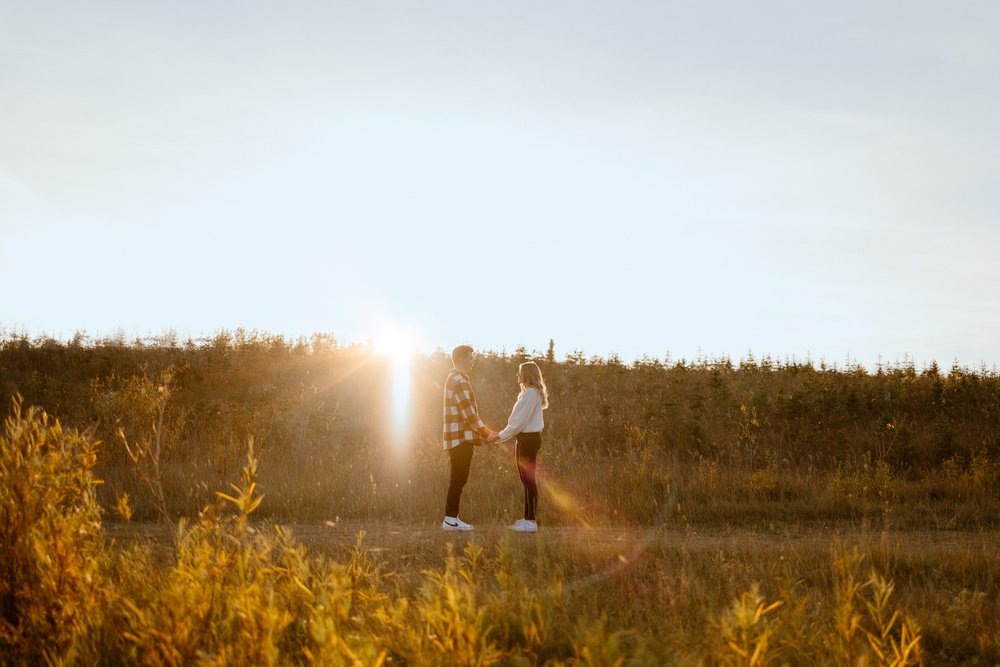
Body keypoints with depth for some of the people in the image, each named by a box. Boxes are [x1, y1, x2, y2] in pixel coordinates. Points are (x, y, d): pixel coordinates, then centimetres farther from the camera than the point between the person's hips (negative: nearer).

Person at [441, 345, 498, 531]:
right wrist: (485, 433, -11)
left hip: (461, 438, 10)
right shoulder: (459, 380, -14)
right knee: (458, 479, -7)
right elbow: (468, 412, -18)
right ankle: (450, 519, -6)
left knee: (458, 479, 11)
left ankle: (452, 518, 12)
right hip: (460, 438, -10)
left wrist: (485, 432, 19)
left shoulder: (456, 379, 20)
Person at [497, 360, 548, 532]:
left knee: (528, 478, -8)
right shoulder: (530, 392, 16)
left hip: (529, 439, -10)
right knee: (526, 478, 13)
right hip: (526, 438, 10)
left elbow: (521, 420, -19)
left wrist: (501, 435, -15)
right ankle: (527, 518, 18)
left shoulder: (531, 393, -16)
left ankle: (531, 520, -7)